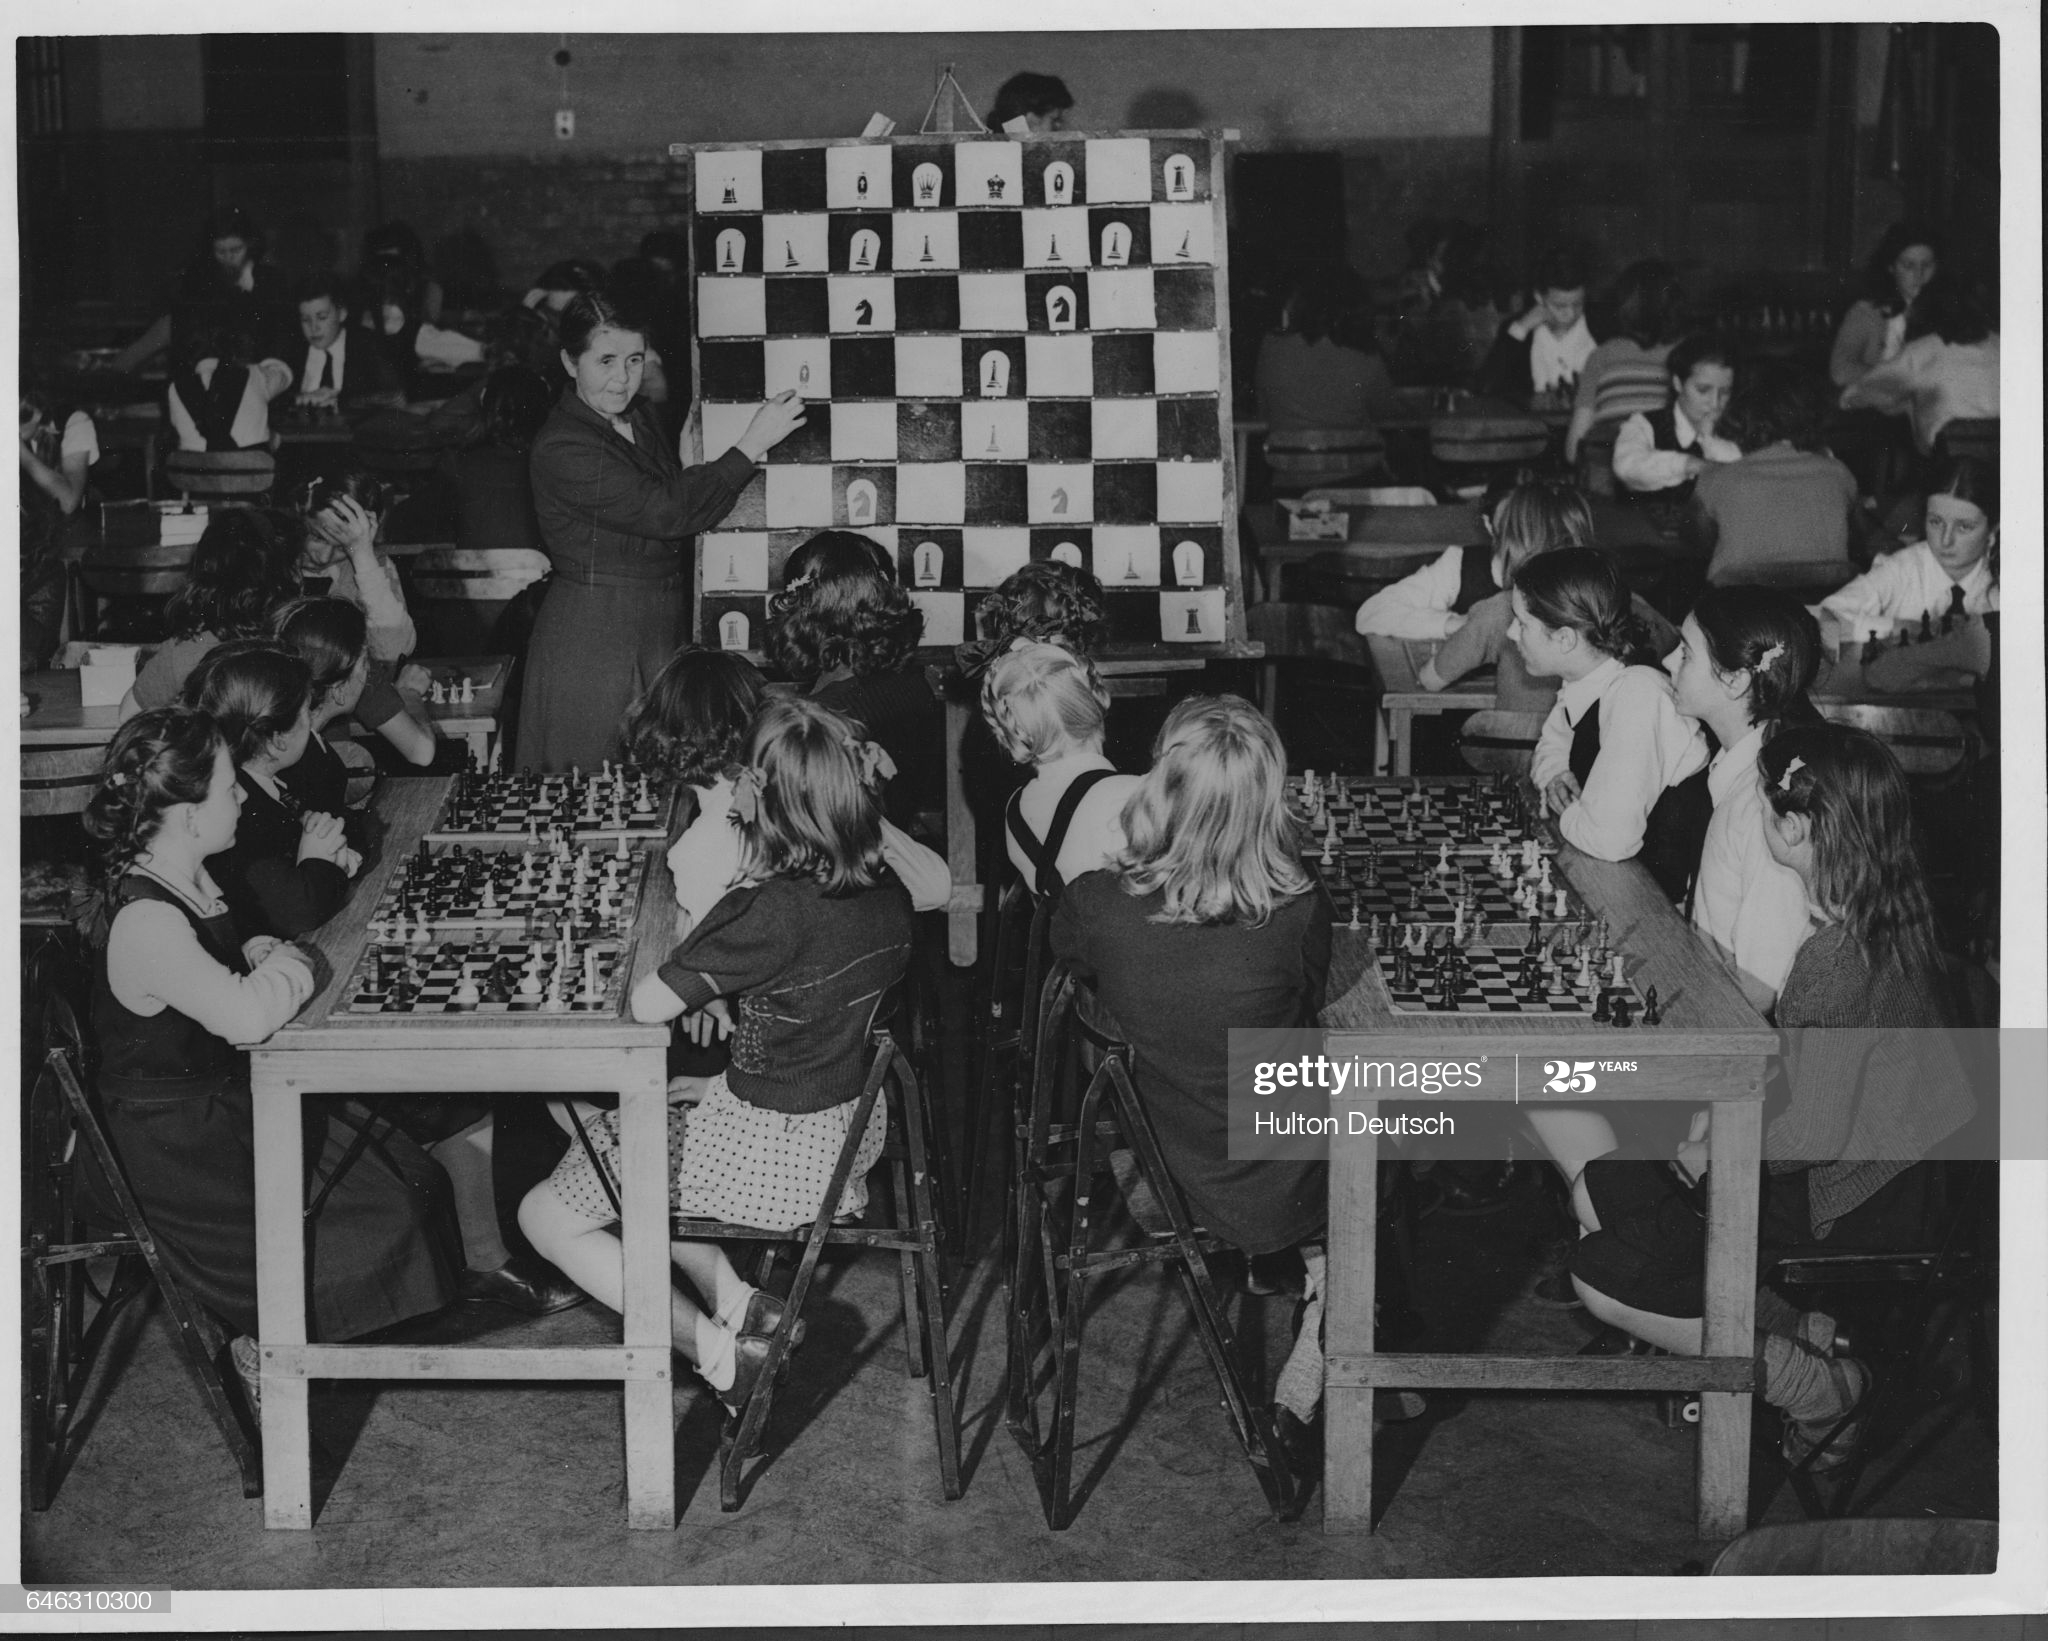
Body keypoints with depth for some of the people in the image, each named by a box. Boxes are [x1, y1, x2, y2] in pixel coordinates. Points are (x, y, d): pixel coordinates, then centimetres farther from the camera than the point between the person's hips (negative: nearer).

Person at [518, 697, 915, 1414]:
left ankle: (718, 1348, 1)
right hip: (855, 1132, 8)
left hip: (775, 1152, -8)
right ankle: (732, 1299, 15)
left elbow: (645, 1006, -24)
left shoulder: (769, 911, -30)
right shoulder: (885, 890, -7)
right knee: (603, 1126, 28)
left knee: (546, 1217, 8)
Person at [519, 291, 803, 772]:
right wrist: (752, 445, -24)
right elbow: (668, 512, -26)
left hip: (660, 623, 8)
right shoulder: (562, 450, -20)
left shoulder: (640, 419, 8)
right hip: (591, 636, -8)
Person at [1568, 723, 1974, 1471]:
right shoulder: (1883, 918, 0)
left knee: (1602, 1282, -7)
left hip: (1839, 1214, -9)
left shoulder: (1838, 959, -30)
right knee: (1603, 1191, 13)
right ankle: (1796, 1329, 11)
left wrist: (1717, 1148, -11)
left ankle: (1820, 1388, -1)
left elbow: (1813, 1131, -27)